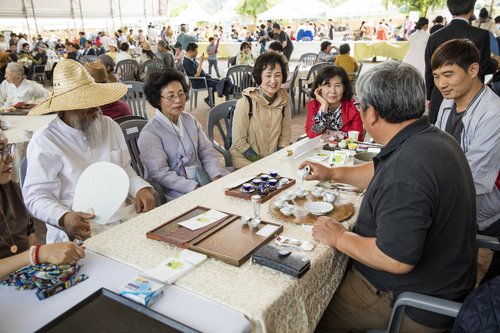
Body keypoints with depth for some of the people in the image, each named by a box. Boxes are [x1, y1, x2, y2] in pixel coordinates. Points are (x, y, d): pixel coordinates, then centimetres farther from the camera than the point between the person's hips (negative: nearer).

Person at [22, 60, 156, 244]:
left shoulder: (110, 126, 9)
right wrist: (63, 218, -27)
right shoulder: (44, 142, -7)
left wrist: (141, 188, -5)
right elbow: (37, 196, -7)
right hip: (80, 229, -5)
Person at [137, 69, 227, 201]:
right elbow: (160, 173, -17)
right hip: (176, 193, -7)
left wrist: (216, 176, -10)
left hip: (203, 180, 7)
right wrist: (195, 189, -25)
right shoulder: (149, 134, -10)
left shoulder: (190, 120, 11)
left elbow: (207, 151, 8)